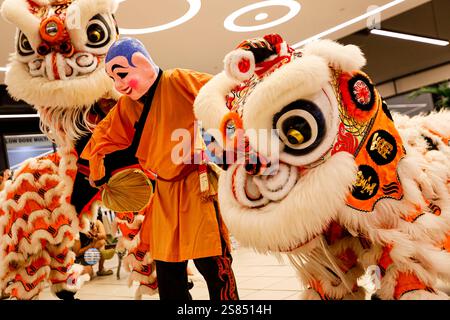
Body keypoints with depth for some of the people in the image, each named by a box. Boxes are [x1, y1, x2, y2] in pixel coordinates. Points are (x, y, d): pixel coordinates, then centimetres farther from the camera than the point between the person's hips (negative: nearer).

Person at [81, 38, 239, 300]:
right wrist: (99, 175, 15)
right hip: (165, 194, 7)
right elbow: (104, 137, 18)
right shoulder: (127, 106, 7)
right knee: (167, 269, 13)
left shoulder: (180, 81, -12)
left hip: (199, 187, -6)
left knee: (213, 264, -6)